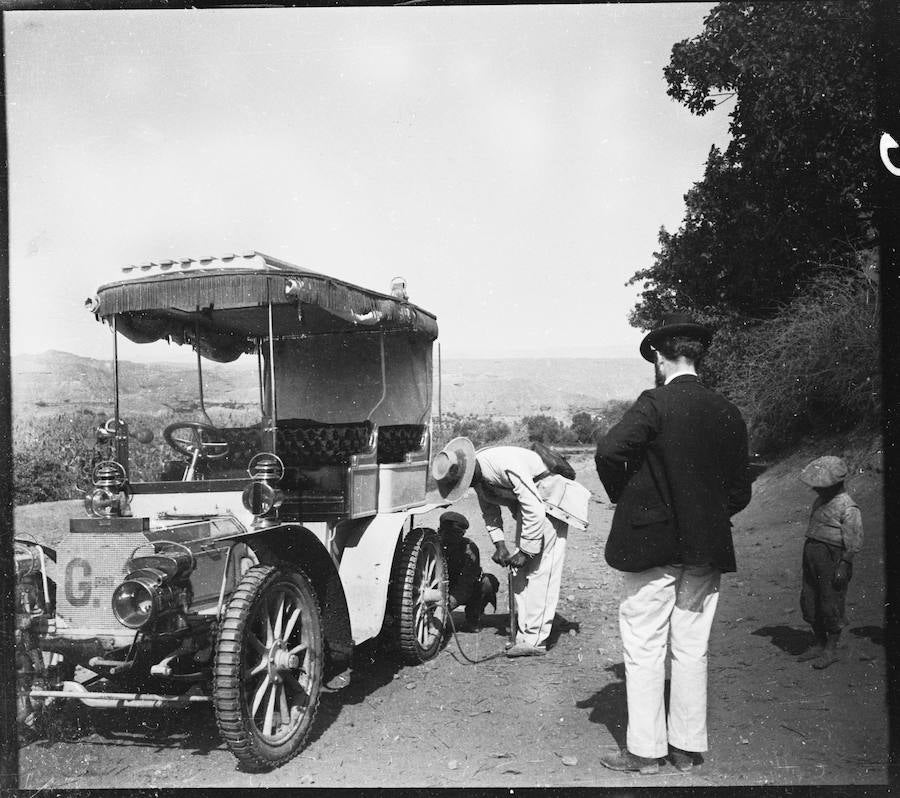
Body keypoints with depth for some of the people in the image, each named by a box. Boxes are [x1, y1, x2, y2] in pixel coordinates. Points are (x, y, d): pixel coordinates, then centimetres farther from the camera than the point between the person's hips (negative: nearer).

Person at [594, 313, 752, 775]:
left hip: (651, 545, -5)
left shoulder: (654, 404, -11)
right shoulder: (727, 413, 5)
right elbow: (740, 492, 8)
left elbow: (609, 450, -24)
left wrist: (622, 497, -6)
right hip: (706, 549, 6)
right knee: (691, 651, 13)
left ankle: (644, 751, 10)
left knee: (644, 651, 4)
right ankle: (686, 748, 22)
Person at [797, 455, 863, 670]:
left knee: (830, 605, -1)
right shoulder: (820, 501, 12)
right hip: (811, 556, 9)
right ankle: (818, 645, 25)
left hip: (832, 558, -9)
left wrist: (843, 566, -17)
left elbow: (854, 542, -14)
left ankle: (831, 650, 12)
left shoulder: (847, 508, -14)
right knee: (809, 602, 12)